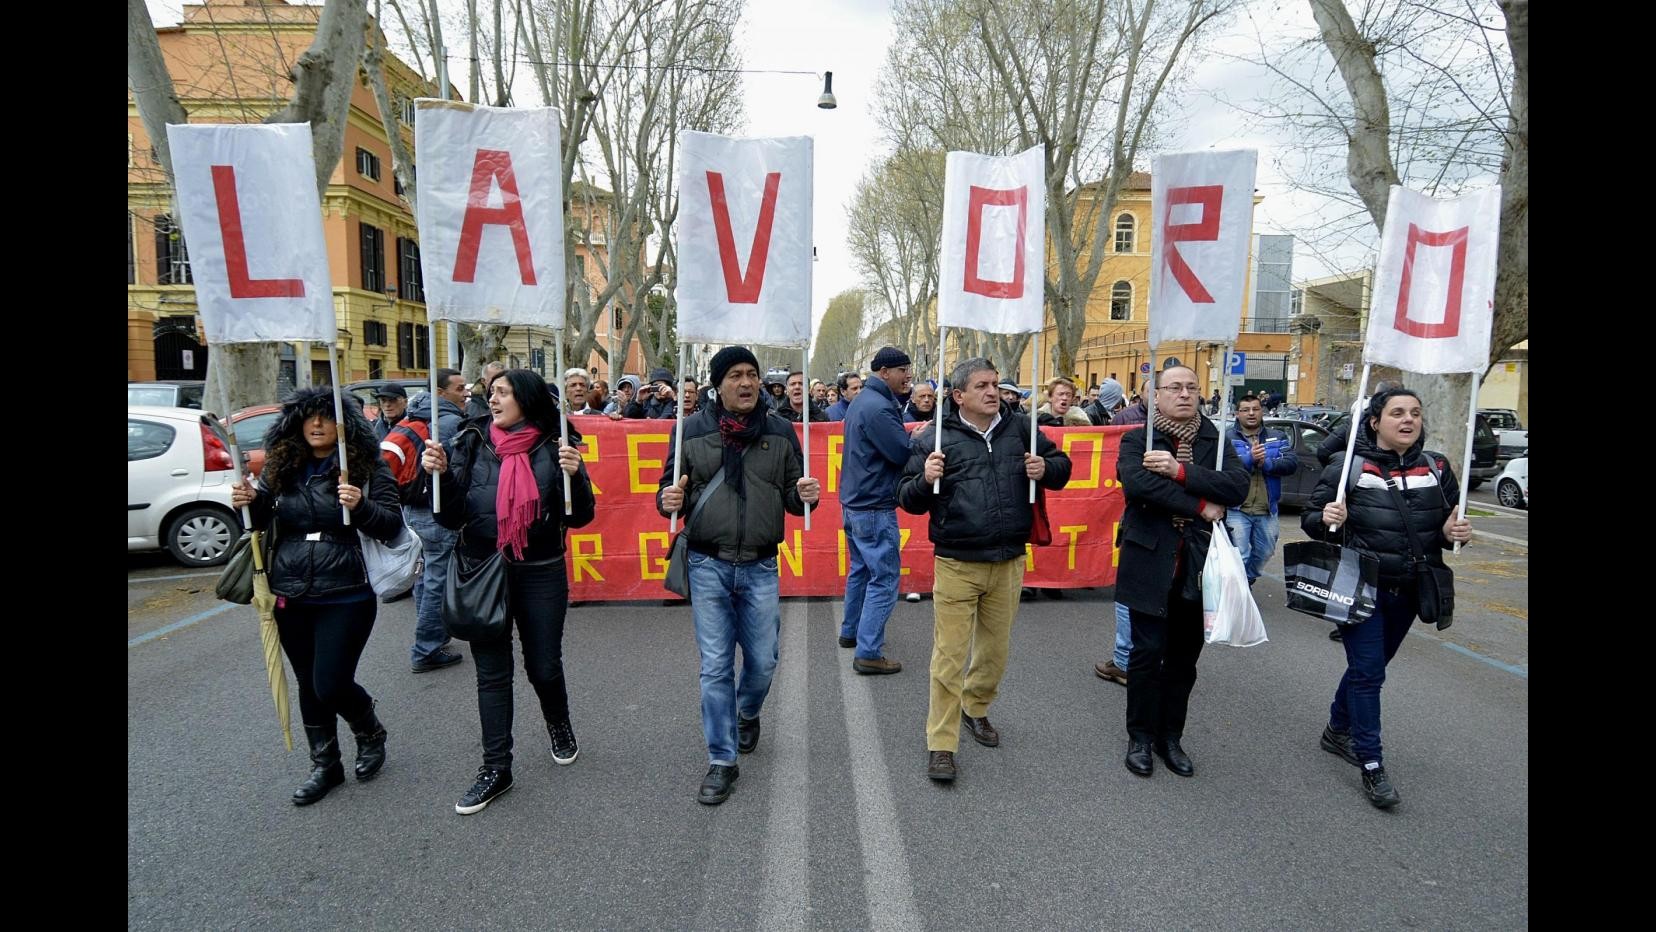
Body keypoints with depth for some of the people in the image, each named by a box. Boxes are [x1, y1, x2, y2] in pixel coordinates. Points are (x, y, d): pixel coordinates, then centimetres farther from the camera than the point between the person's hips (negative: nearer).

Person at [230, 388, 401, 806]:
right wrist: (250, 502, -7)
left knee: (331, 684, -4)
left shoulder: (367, 467, -7)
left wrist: (360, 506, -29)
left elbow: (392, 525, -11)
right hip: (291, 597, 5)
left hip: (346, 596, -5)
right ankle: (324, 766, 32)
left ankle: (370, 732, 28)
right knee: (308, 684, 14)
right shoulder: (280, 467, 5)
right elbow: (263, 519, 14)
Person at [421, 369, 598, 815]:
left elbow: (579, 517, -8)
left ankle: (558, 723, 43)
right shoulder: (470, 444, -2)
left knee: (544, 666, 12)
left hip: (541, 575, -1)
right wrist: (441, 474, -17)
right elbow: (452, 518, -2)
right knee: (492, 673, 9)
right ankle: (496, 768, 23)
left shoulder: (555, 447, -7)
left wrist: (573, 474, -24)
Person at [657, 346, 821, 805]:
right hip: (708, 565, -1)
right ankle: (722, 761, 20)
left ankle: (747, 713, 45)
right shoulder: (692, 429, -1)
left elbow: (790, 494, 8)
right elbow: (670, 489, 5)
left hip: (761, 566, 1)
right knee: (715, 666, 4)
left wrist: (805, 495, -14)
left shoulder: (780, 431, 2)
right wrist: (669, 500, -18)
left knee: (762, 661, 12)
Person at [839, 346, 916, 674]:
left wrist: (912, 436, 0)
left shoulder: (862, 400, 13)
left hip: (854, 501, 11)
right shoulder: (878, 408, -19)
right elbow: (903, 454, -21)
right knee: (885, 578, -5)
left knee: (862, 570, 22)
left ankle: (851, 632, 34)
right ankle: (868, 653, -3)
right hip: (874, 507, -11)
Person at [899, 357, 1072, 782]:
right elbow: (908, 500, -1)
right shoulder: (933, 438, -5)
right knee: (949, 656, 0)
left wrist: (1046, 469, -8)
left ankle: (975, 708, 44)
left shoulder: (1020, 427, 4)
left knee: (996, 649, 18)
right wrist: (925, 479, -22)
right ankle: (941, 745, 14)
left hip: (1009, 563, 4)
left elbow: (1061, 466, 15)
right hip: (956, 566, -4)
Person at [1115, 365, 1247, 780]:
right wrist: (1201, 506, -19)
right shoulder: (1137, 440, -2)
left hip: (1198, 566, 3)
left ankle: (1170, 736, 29)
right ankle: (1141, 737, 20)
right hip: (1150, 562, -3)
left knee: (1184, 656, 13)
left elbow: (1239, 485, -12)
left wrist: (1180, 470, -22)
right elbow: (1136, 482, -23)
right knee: (1148, 652, 3)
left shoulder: (1215, 442, 6)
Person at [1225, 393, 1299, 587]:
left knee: (1264, 552, 21)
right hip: (1236, 509, -5)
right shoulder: (1227, 437, -4)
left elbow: (1292, 464, -7)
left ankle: (1247, 581, 44)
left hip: (1267, 510, 5)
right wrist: (1249, 459, -30)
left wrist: (1267, 463, -22)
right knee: (1239, 556, -4)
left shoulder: (1278, 437, 7)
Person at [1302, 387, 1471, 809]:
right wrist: (1326, 518, -25)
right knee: (1368, 671, -4)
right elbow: (1310, 520, -3)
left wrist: (1455, 532, -9)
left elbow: (1451, 524, 14)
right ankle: (1372, 765, 7)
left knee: (1370, 666, 18)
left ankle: (1338, 731, 37)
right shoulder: (1347, 466, -8)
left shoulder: (1436, 468, 4)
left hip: (1407, 591, 5)